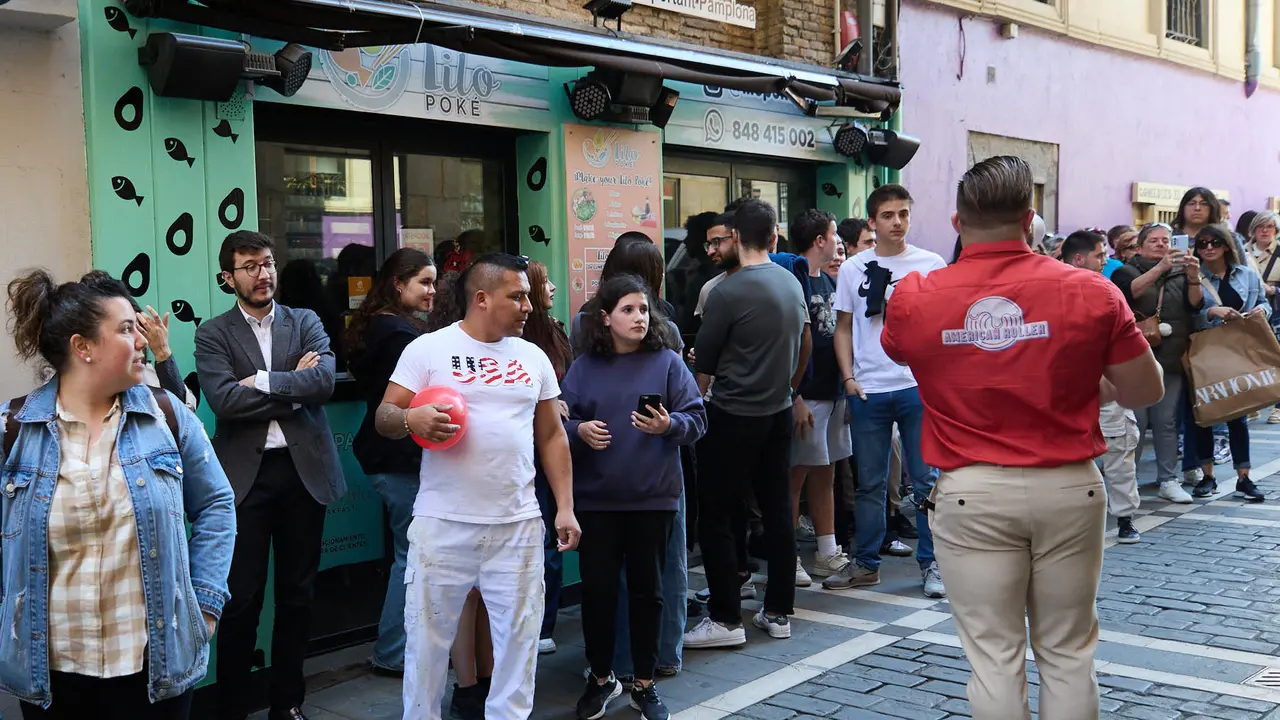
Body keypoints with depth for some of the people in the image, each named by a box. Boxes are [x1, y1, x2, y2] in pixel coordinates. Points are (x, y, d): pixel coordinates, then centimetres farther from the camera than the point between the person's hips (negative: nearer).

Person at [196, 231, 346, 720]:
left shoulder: (306, 323, 8)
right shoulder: (213, 334, 2)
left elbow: (325, 381, -9)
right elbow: (224, 400, -13)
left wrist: (262, 381, -14)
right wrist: (294, 387, -10)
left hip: (304, 469, 2)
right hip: (245, 474, -2)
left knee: (298, 594, 11)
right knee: (242, 599, 0)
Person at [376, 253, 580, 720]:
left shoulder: (534, 358, 11)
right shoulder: (428, 349, -2)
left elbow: (552, 436, 14)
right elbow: (384, 417, -3)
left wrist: (565, 507, 7)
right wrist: (410, 419, -26)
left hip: (518, 525, 3)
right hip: (443, 524, -3)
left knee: (519, 637, 8)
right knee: (428, 637, 5)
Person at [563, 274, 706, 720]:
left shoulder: (667, 362, -1)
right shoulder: (583, 368, 3)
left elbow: (697, 419, -2)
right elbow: (558, 424, 4)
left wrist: (669, 426, -21)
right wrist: (579, 431, -16)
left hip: (654, 497, -1)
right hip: (595, 498, 1)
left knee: (647, 588, 8)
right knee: (597, 588, 5)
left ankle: (644, 684, 23)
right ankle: (601, 678, 25)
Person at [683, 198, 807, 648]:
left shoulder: (727, 292, -15)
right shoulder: (791, 283, 5)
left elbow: (703, 362, -8)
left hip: (734, 417, -7)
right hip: (779, 412, 7)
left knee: (716, 517, 1)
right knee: (777, 511, 12)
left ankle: (725, 619, 4)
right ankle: (778, 612, 19)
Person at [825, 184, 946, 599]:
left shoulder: (930, 265, 2)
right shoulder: (853, 269, 6)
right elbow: (843, 328, 10)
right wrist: (848, 378, 0)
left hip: (919, 387, -1)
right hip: (868, 390, 2)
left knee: (927, 480, 4)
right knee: (869, 483, 9)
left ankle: (931, 564, 15)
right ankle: (866, 564, 20)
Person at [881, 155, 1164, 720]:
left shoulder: (913, 297, -6)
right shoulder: (1090, 291, -7)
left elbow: (896, 352, 15)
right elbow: (1146, 391, 1)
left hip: (972, 495, -1)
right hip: (1069, 488, 1)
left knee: (994, 655, 7)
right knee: (1067, 653, 14)